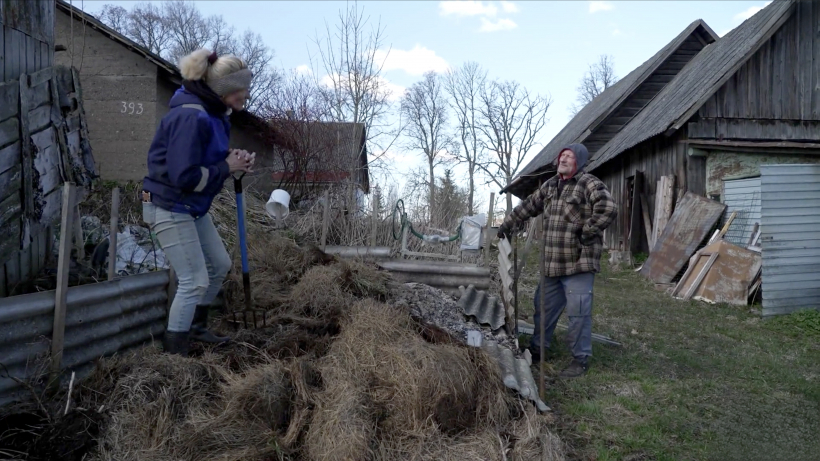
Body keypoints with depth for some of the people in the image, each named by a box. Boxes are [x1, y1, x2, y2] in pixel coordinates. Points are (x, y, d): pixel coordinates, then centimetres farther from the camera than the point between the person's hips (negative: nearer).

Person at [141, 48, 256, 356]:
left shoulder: (213, 114, 5)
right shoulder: (191, 117, -25)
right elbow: (185, 175, -30)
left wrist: (232, 159, -4)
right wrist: (227, 168, -19)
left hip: (193, 206, 10)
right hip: (169, 207, -10)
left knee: (220, 265, 17)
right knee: (195, 281, -6)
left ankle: (196, 326, 34)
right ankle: (173, 351, 7)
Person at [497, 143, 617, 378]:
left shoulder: (589, 184, -11)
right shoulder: (550, 185, 14)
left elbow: (608, 208, -24)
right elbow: (529, 206, 25)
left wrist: (587, 233, -20)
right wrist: (507, 224, 28)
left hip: (579, 262, -8)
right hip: (552, 262, 8)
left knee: (578, 312, -2)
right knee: (543, 307, 17)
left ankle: (581, 359, 13)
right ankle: (537, 350, 33)